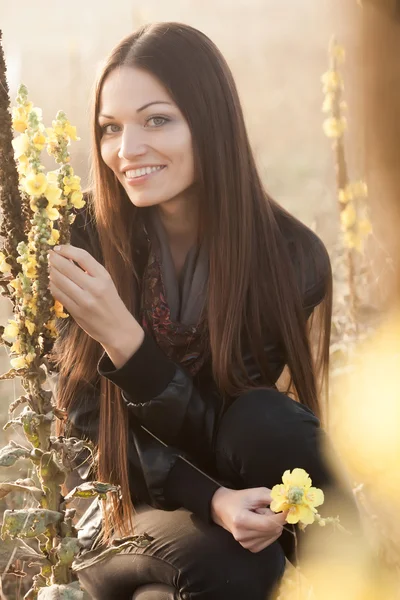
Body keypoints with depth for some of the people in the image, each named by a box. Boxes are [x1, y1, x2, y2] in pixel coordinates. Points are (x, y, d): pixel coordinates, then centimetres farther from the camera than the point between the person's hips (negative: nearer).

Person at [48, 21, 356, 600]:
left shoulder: (291, 255, -17)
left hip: (240, 494, 2)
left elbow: (210, 436, -17)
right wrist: (210, 501, -27)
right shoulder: (86, 238, -16)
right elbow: (87, 422, -11)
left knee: (268, 420, -31)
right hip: (127, 499, -2)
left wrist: (122, 338, -35)